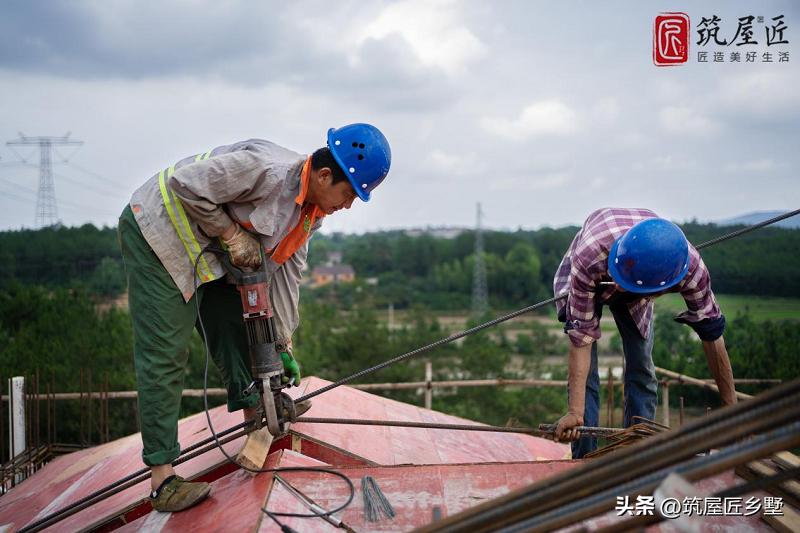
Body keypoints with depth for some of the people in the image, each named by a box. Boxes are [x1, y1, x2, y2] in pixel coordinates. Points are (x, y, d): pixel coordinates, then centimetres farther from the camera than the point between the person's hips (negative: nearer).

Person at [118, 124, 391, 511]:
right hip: (157, 231, -9)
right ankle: (162, 481, -7)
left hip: (206, 247, 9)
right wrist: (231, 233, -20)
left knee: (234, 322, 13)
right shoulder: (267, 170, -29)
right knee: (165, 354, -10)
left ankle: (255, 414, 33)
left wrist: (283, 343, 7)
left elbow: (286, 272, 7)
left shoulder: (312, 213, 1)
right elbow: (185, 184, -27)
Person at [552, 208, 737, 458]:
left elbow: (712, 334, -27)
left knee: (641, 369, -3)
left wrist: (731, 406, -22)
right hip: (586, 285, -2)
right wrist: (575, 412, -44)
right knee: (585, 370, -13)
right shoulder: (587, 259, -47)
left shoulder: (690, 266, -39)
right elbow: (582, 334, -41)